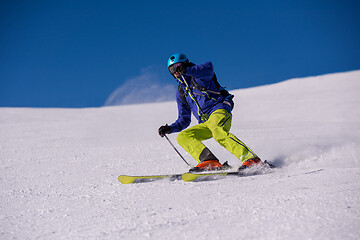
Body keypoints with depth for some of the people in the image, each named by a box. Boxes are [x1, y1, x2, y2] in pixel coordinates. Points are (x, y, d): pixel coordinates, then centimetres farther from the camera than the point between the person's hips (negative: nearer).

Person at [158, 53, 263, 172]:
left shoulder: (198, 75, 4)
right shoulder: (181, 92, 23)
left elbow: (208, 67, -23)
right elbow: (184, 120, 25)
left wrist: (186, 70, -32)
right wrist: (170, 129, 9)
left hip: (219, 110, -8)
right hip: (206, 123, 8)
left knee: (218, 132, -37)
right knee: (182, 137, -9)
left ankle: (251, 158, -42)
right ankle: (209, 161, -28)